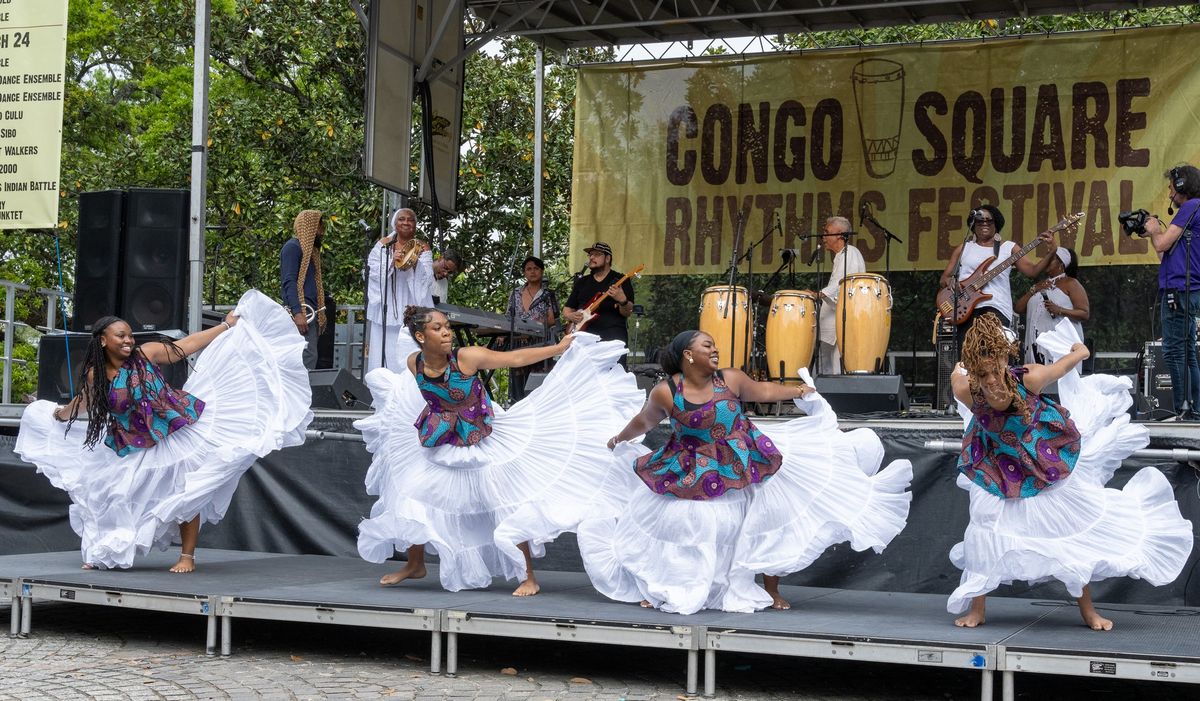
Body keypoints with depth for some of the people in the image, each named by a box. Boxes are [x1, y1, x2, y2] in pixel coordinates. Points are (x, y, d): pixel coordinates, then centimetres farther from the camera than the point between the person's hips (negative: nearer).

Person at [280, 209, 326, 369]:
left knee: (309, 356, 5)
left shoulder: (310, 248, 23)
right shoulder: (293, 246, -5)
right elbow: (289, 281, -14)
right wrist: (297, 312, -23)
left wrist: (320, 314, 16)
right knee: (308, 357, -18)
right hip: (301, 311, -9)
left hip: (311, 312, 9)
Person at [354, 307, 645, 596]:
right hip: (441, 448, 4)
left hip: (484, 444, -4)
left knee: (508, 508, -5)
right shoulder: (412, 364, -12)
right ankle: (415, 565, 33)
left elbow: (516, 358, -19)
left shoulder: (467, 357, -24)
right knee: (410, 503, 9)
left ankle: (528, 577, 8)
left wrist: (560, 347, -19)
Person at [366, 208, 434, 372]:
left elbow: (426, 278, -5)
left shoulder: (422, 248, 5)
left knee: (408, 358, -10)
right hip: (385, 308, 1)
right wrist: (391, 262, -17)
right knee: (382, 352, -1)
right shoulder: (383, 245, 8)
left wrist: (415, 264, -23)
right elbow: (372, 272, -1)